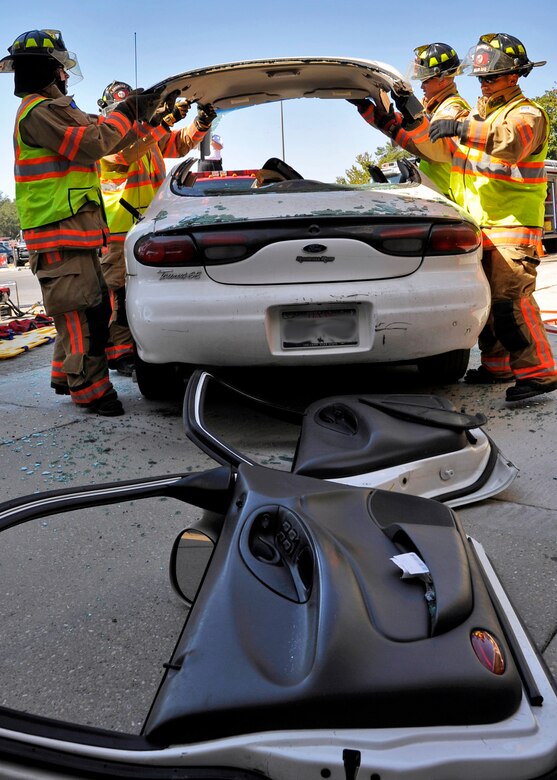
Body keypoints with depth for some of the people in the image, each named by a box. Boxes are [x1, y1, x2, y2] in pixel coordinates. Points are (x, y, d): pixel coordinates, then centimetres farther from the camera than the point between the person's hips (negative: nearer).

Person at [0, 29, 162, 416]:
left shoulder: (53, 109, 24)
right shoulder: (39, 111, -11)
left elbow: (102, 139, 22)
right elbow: (94, 142, -19)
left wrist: (140, 115, 16)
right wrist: (127, 113, -6)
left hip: (74, 232, 11)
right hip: (60, 232, -11)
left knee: (95, 305, 15)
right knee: (79, 310, -9)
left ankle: (67, 376, 25)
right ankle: (91, 389, -5)